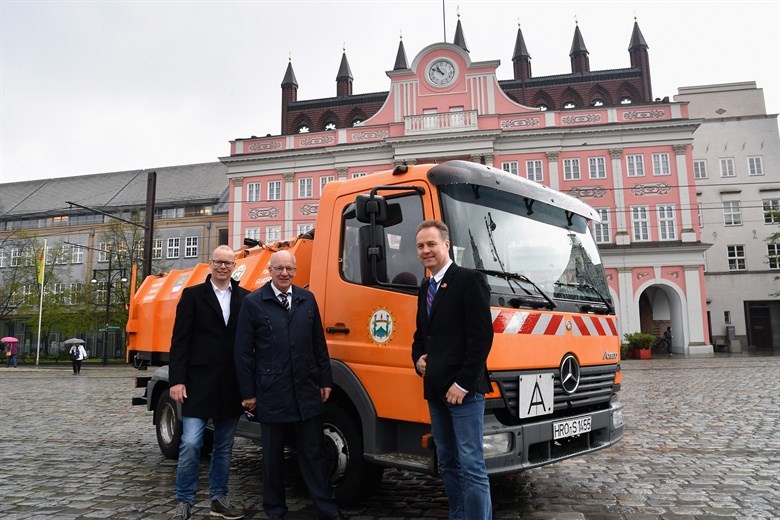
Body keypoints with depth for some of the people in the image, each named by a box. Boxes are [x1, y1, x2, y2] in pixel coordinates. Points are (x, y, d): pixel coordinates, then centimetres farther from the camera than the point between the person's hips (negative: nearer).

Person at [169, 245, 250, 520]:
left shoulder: (245, 298, 6)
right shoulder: (193, 295, 2)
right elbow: (180, 340, -2)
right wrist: (177, 380, -9)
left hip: (231, 385, 3)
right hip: (200, 382, -2)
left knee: (224, 446, 12)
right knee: (190, 444, -3)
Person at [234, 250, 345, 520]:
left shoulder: (307, 299, 8)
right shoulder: (253, 303, -1)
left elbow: (319, 344, 10)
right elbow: (243, 351, -1)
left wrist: (325, 381, 8)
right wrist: (248, 393, -3)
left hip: (307, 391, 2)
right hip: (271, 393, -2)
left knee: (314, 453, 8)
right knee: (273, 455, 12)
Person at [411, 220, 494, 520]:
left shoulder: (470, 281, -9)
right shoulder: (425, 289, 16)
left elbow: (482, 336, -15)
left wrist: (463, 384, -16)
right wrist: (418, 359, 5)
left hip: (463, 390, -8)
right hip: (435, 389, 8)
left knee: (471, 466, -5)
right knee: (447, 463, 15)